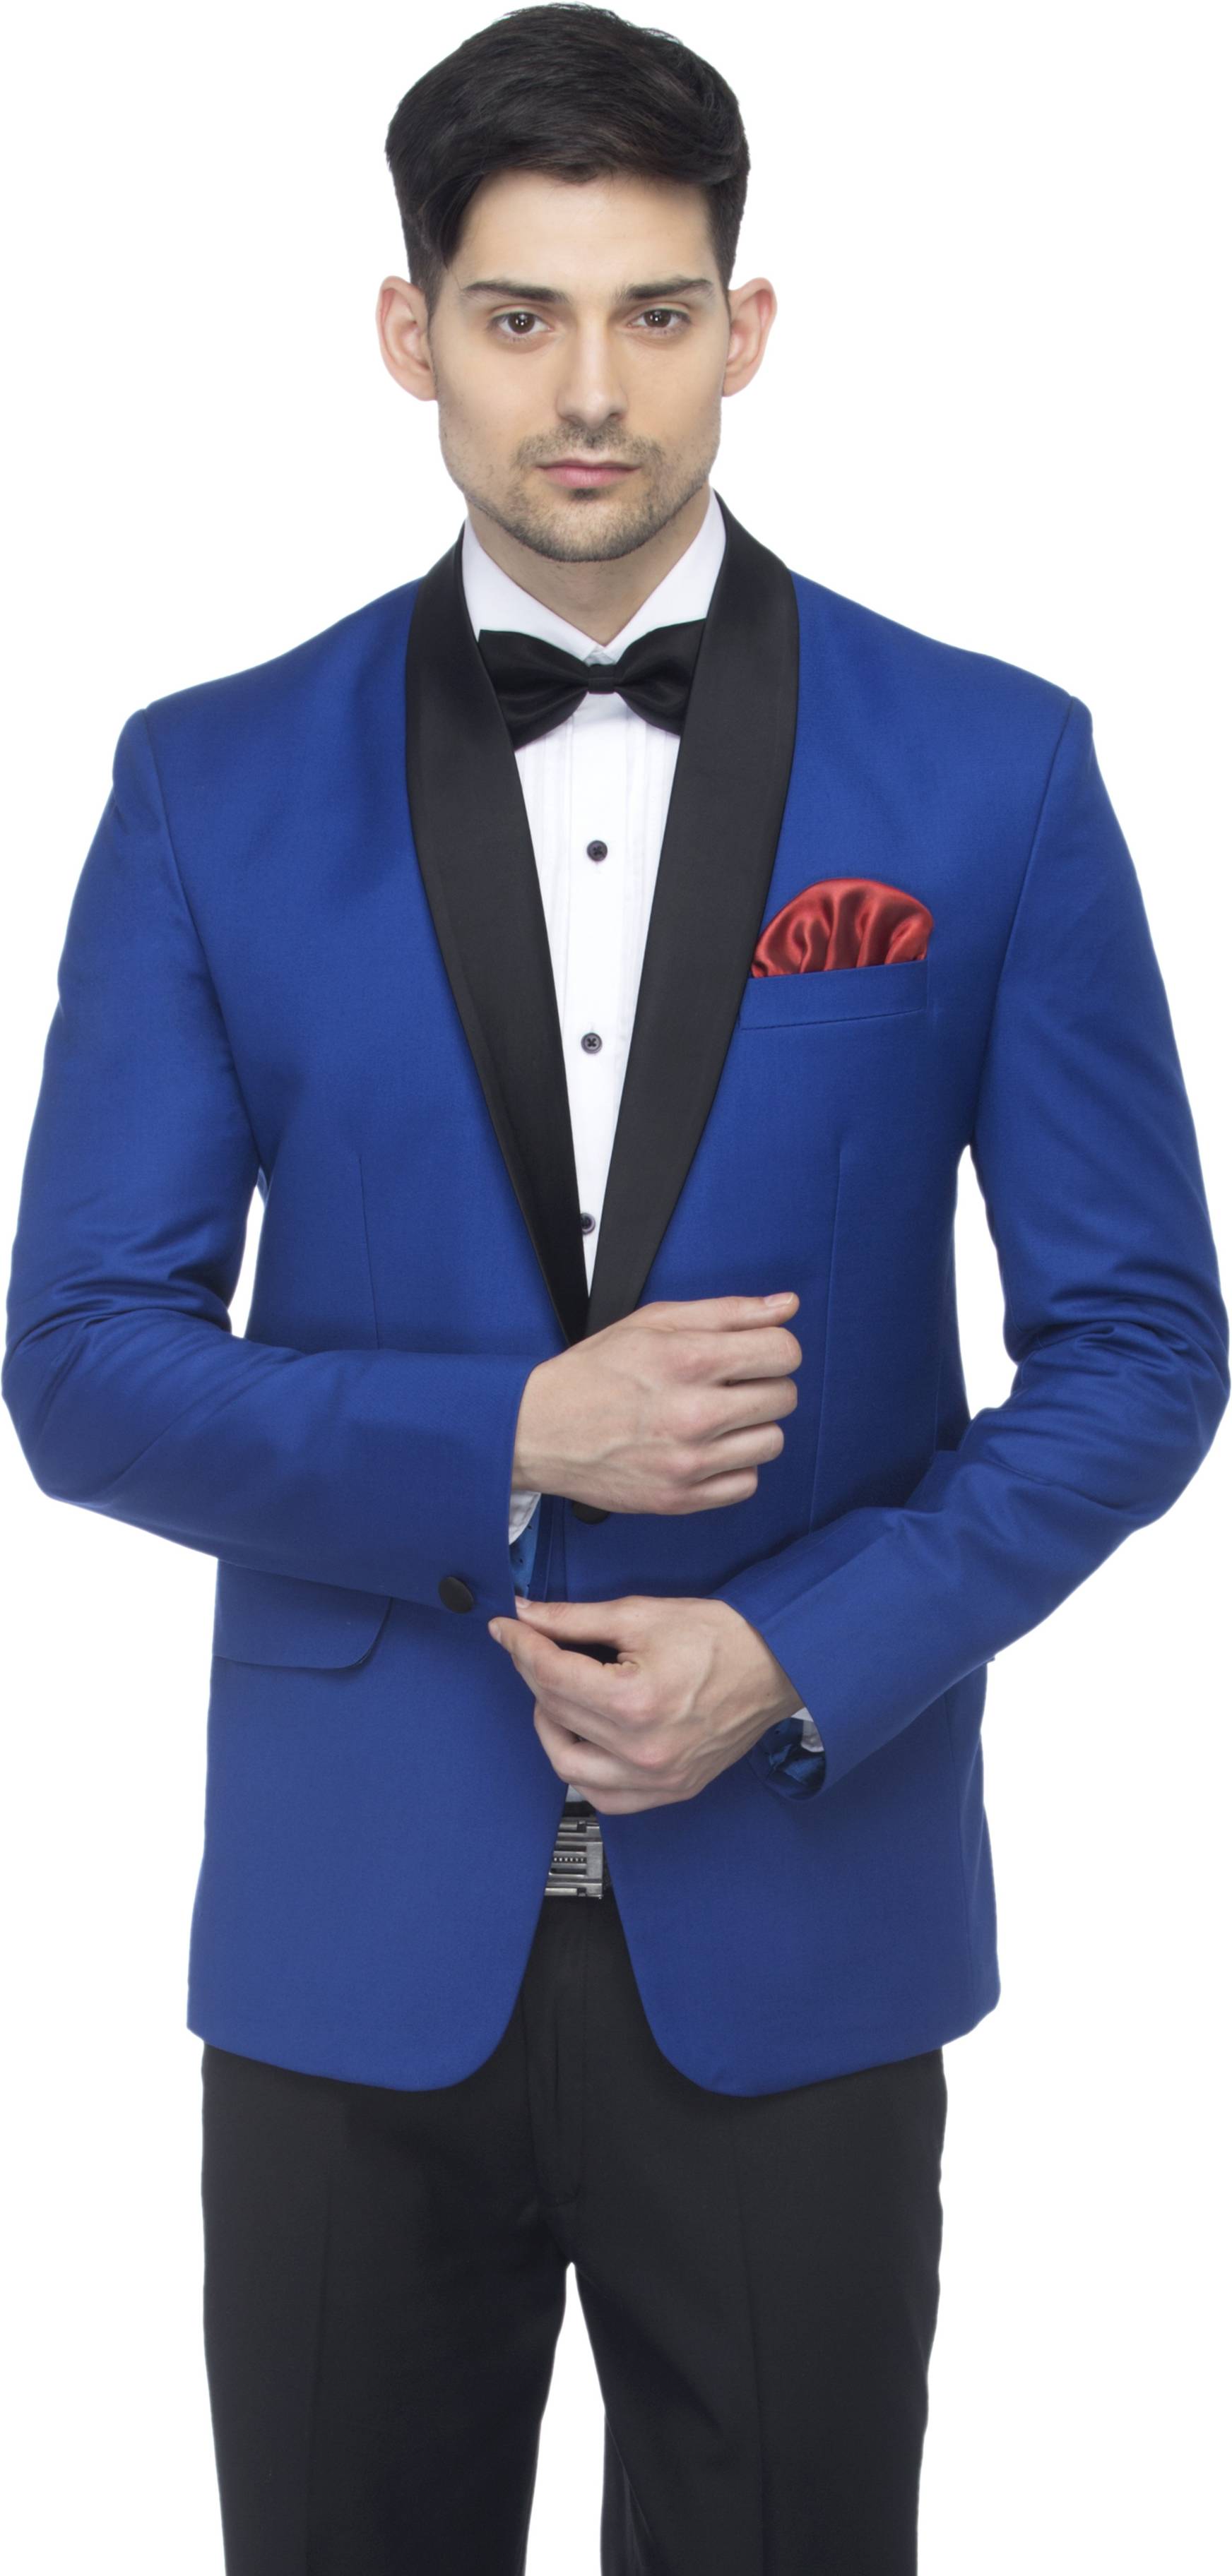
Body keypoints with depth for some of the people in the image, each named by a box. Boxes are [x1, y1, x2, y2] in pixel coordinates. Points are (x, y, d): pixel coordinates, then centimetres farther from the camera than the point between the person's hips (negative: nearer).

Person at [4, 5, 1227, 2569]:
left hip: (796, 1934, 0)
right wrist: (509, 1445, -16)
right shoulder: (218, 787, 0)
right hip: (354, 1940, 1)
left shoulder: (990, 771, -2)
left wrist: (801, 1657, -13)